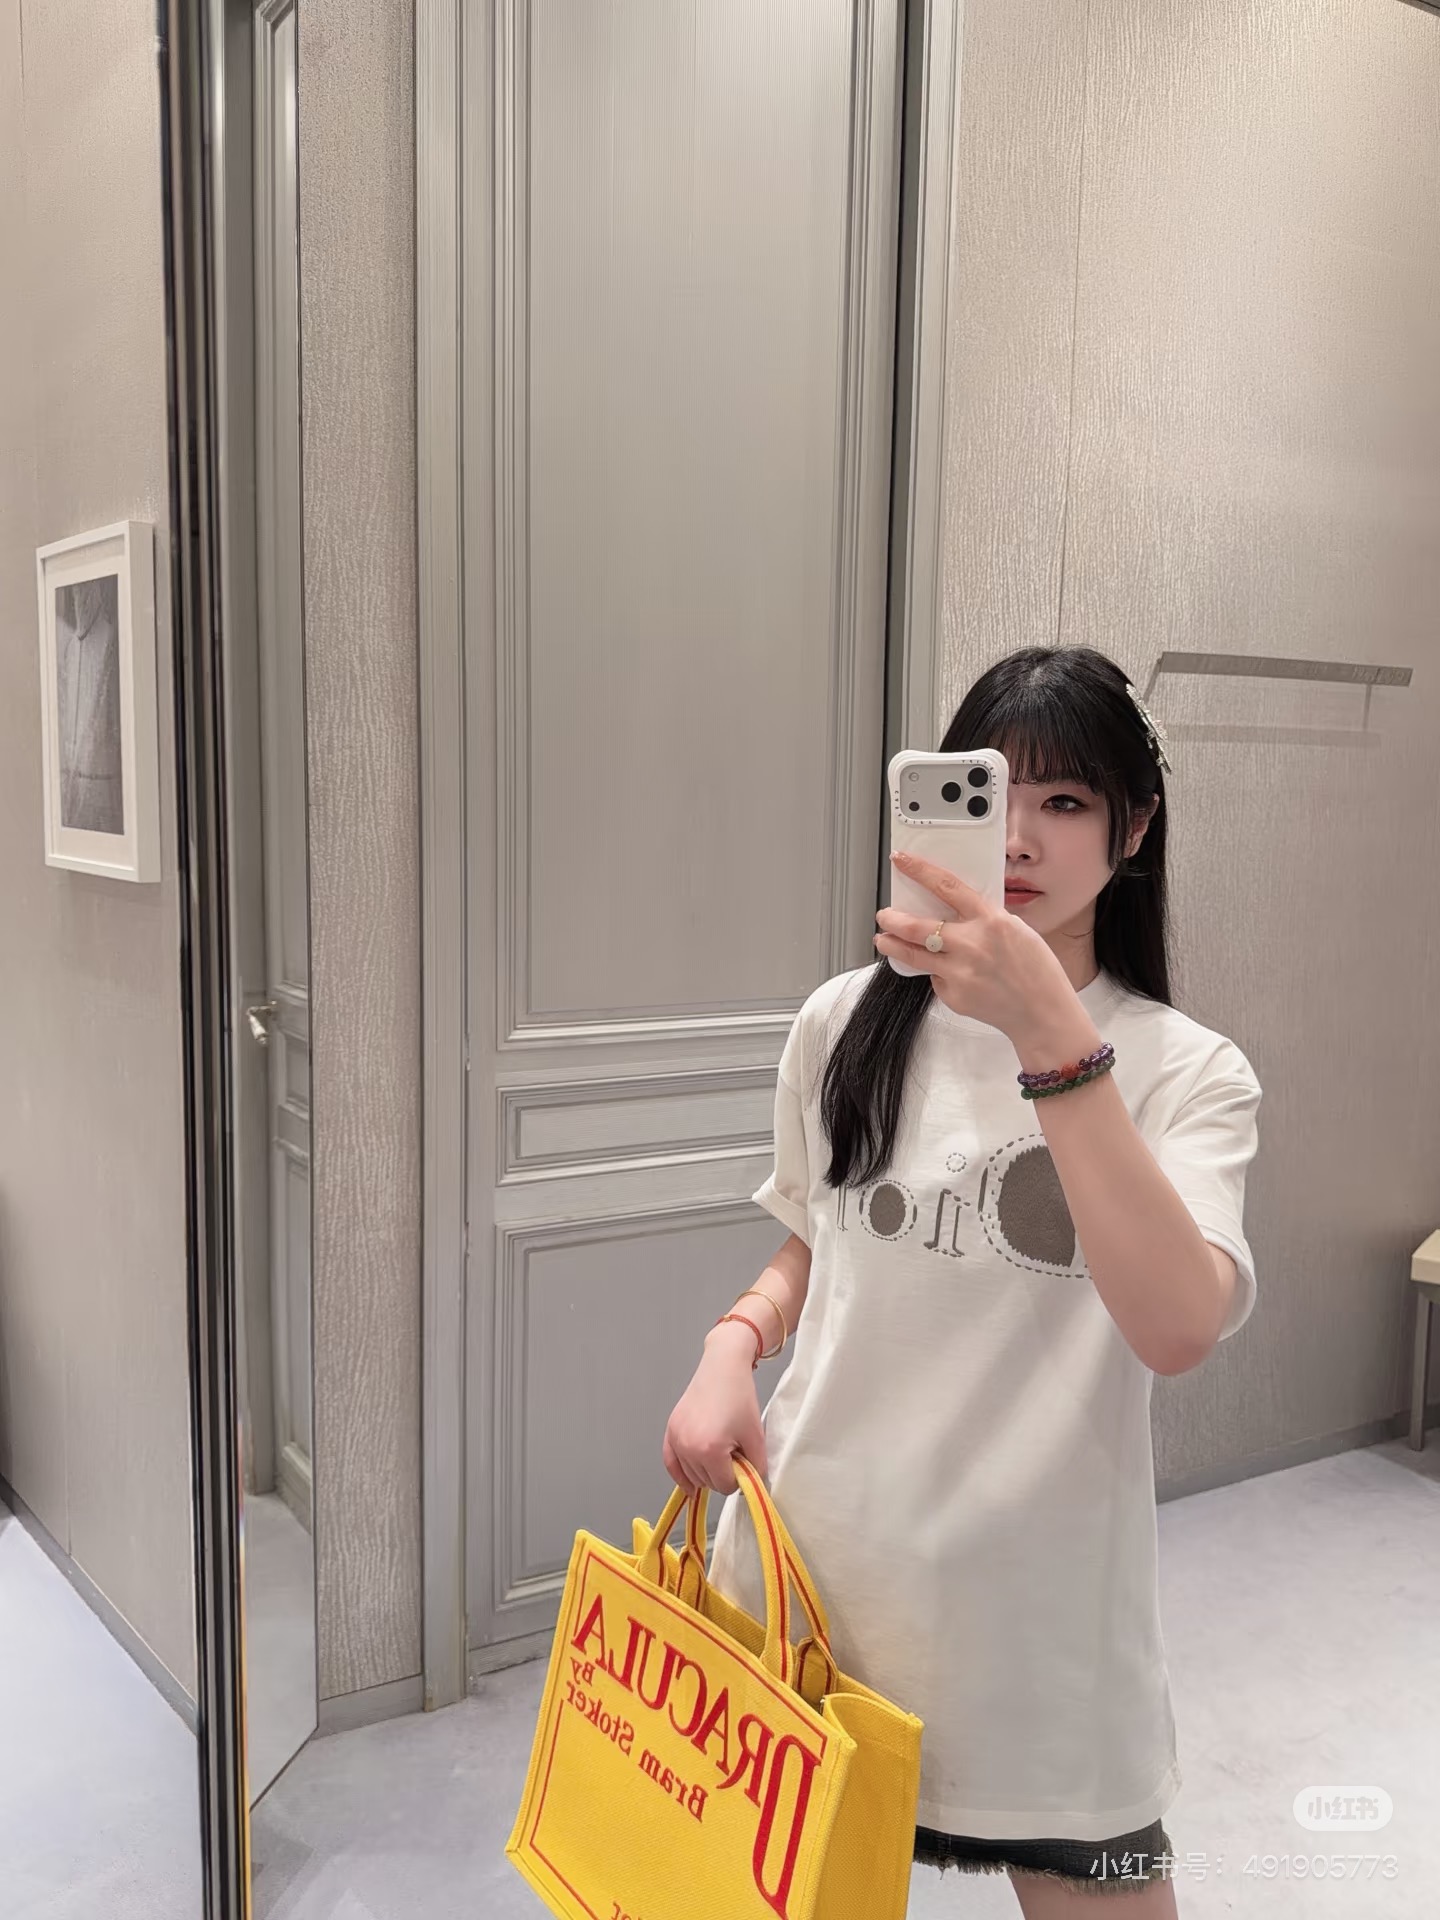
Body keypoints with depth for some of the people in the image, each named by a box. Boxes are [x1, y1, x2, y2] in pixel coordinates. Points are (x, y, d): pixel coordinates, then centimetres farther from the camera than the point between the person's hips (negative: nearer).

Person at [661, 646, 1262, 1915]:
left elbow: (1178, 1330, -28)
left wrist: (1052, 1035, -34)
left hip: (1034, 1613, -2)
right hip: (811, 1570, 3)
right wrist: (733, 1343, -6)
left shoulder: (1185, 1073, -10)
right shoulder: (847, 1025, 0)